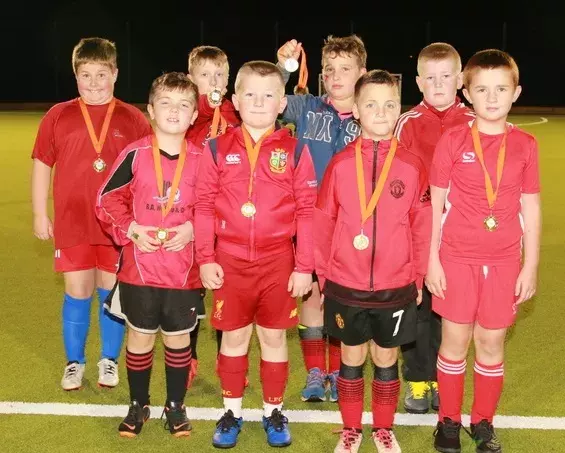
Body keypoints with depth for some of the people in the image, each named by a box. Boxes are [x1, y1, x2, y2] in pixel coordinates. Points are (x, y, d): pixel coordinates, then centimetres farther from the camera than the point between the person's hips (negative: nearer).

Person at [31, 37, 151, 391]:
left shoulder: (133, 119, -1)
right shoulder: (58, 116, 1)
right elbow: (42, 165, 6)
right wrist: (40, 215, 5)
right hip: (72, 224, 0)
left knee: (112, 292, 10)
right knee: (77, 294, 6)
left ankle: (110, 360, 26)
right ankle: (74, 362, 24)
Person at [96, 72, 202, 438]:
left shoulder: (202, 159, -2)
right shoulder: (135, 154, -5)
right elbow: (107, 199, 0)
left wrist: (193, 228, -12)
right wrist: (131, 230, -12)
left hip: (184, 270, 1)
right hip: (139, 267, 0)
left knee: (179, 337, 13)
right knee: (140, 336, 12)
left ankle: (176, 406, 30)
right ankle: (138, 405, 30)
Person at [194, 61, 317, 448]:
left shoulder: (294, 151, -3)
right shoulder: (218, 149, 0)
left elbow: (307, 212, -3)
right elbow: (204, 207, 1)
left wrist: (304, 267, -6)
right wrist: (205, 260, -3)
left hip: (279, 261, -1)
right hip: (230, 260, 1)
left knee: (274, 337, 11)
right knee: (234, 336, 12)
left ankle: (274, 412, 28)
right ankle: (232, 412, 28)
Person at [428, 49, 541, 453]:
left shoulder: (525, 145, 0)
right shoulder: (452, 141, -5)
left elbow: (531, 209, 4)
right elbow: (435, 204, -1)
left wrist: (531, 266, 2)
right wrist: (432, 260, -3)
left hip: (504, 261, 1)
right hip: (456, 258, -1)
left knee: (492, 345, 10)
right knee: (455, 341, 7)